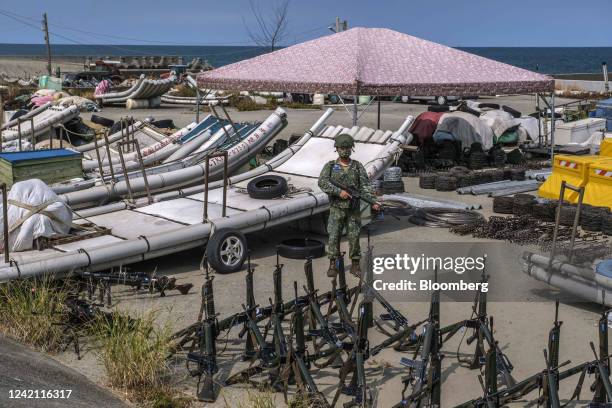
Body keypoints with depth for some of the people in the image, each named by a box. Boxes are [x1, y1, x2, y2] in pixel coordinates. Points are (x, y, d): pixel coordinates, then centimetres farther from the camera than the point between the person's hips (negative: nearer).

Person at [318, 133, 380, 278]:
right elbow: (322, 182, -13)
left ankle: (355, 265, 13)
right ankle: (333, 265, 9)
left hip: (354, 209, 1)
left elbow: (364, 186, -1)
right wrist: (339, 191, -23)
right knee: (334, 237, -1)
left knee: (354, 237, 3)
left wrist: (373, 201, -15)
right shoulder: (330, 166, 3)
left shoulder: (358, 166, 6)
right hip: (336, 208, -1)